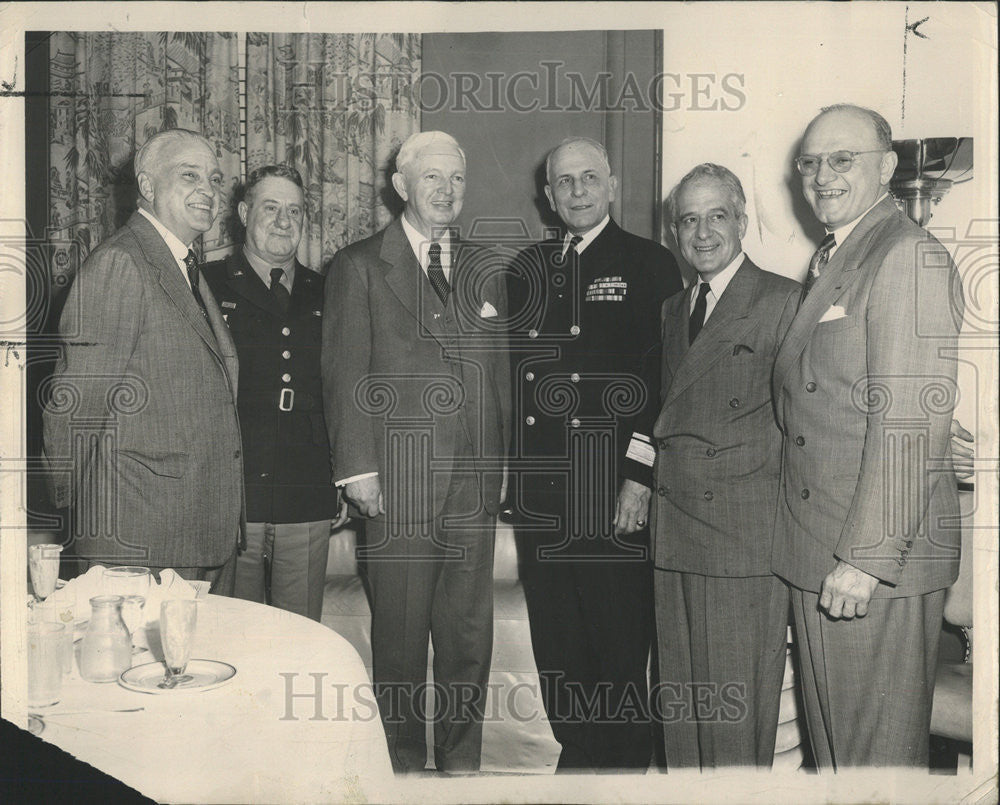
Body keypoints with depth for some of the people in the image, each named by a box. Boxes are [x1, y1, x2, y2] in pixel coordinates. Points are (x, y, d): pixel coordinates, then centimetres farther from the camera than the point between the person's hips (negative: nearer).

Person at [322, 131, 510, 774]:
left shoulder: (485, 270, 15)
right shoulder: (359, 267, 3)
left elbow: (501, 373, 15)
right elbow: (346, 375, -2)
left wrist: (504, 459, 10)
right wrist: (357, 467, -9)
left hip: (475, 479, 4)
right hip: (398, 479, -3)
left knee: (470, 628, 9)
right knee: (401, 630, 5)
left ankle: (463, 759, 24)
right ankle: (404, 760, 22)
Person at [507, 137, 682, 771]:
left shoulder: (650, 265, 1)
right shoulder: (527, 268, 15)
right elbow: (512, 371, 15)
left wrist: (641, 474, -12)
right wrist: (517, 467, 7)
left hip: (615, 489, -4)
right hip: (540, 491, 5)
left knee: (620, 641, 3)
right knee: (555, 641, 12)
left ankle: (627, 760, 22)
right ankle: (578, 753, 30)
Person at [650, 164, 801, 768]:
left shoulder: (785, 300, -4)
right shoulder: (673, 308, 17)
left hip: (746, 541, -6)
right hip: (675, 533, 6)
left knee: (736, 712, 4)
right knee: (682, 707, 14)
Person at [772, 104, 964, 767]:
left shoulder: (910, 257, -12)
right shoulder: (827, 261, 17)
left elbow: (912, 422, -20)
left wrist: (865, 559, -21)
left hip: (881, 561, -8)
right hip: (814, 552, 9)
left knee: (880, 748, 6)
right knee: (830, 743, 19)